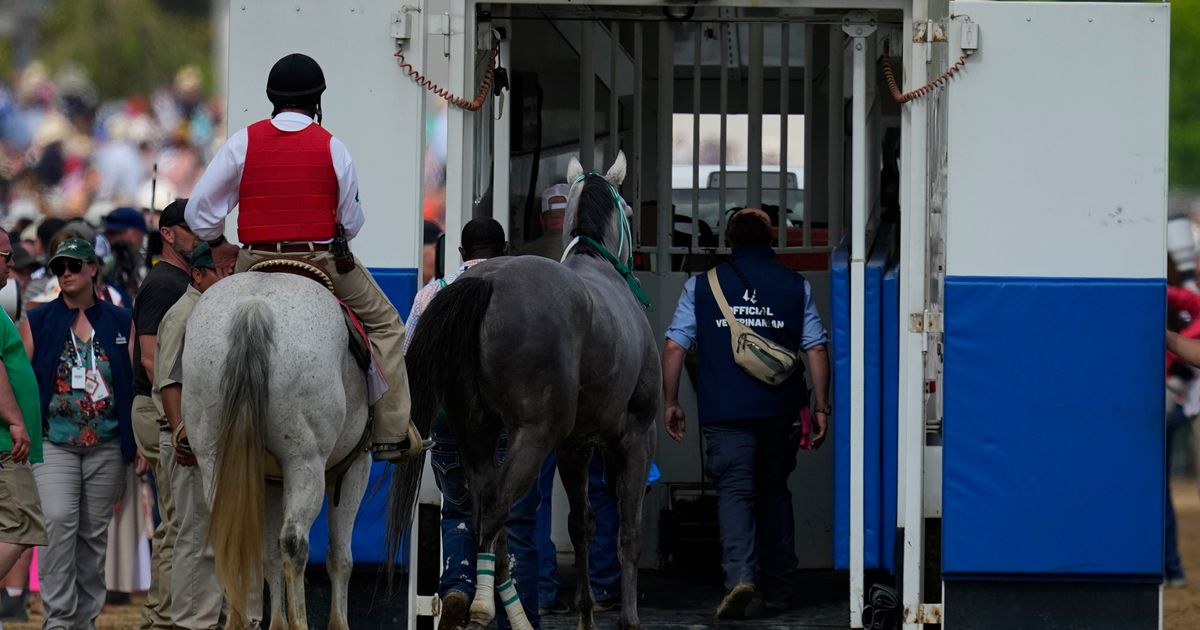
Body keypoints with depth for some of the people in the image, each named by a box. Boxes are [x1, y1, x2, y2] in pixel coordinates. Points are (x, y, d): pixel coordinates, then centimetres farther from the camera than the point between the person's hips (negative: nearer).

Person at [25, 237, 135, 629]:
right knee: (58, 522, -18)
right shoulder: (38, 322, 6)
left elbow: (137, 383, 8)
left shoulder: (121, 322, 8)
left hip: (107, 446, 2)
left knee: (95, 533, 6)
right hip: (54, 444, -2)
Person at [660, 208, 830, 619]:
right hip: (779, 411, 2)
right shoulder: (795, 286, 6)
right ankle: (777, 588, 19)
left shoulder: (701, 286, 4)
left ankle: (740, 576, -27)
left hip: (724, 411, -2)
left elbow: (675, 346, 0)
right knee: (774, 490, 16)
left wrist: (670, 402, 8)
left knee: (735, 492, -5)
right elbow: (816, 348, 1)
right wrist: (820, 407, 6)